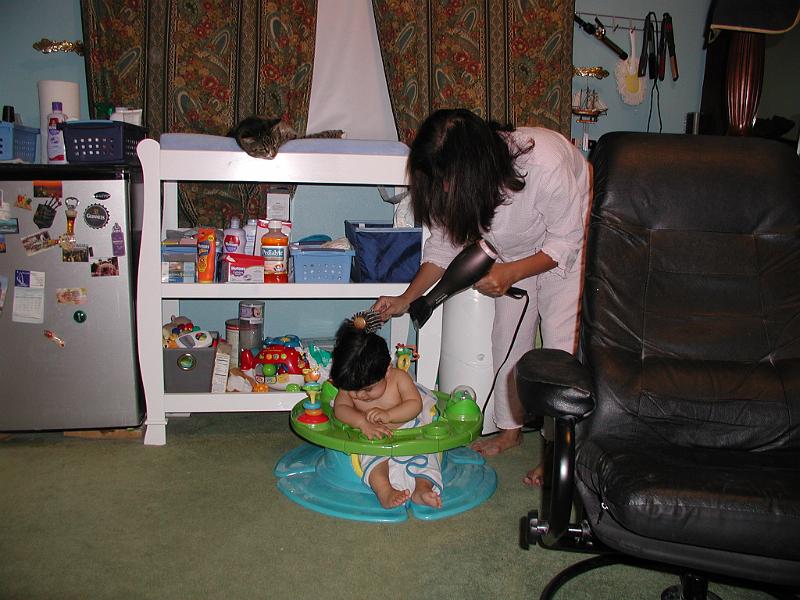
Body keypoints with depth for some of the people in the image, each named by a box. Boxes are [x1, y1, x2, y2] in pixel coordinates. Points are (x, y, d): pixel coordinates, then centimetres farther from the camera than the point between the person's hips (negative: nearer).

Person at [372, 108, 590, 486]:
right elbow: (443, 243, -7)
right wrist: (406, 299, -12)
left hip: (570, 244, -5)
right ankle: (510, 428, 24)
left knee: (561, 345, -10)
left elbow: (566, 240, -26)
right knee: (508, 338, 5)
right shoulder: (457, 179, -21)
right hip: (517, 250, 5)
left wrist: (511, 273, -35)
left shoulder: (545, 164, -39)